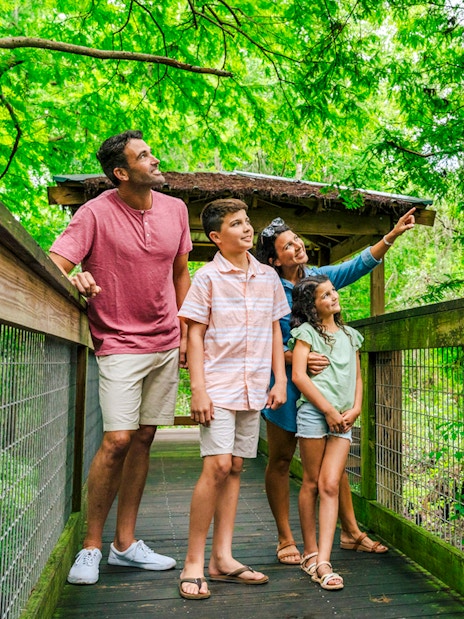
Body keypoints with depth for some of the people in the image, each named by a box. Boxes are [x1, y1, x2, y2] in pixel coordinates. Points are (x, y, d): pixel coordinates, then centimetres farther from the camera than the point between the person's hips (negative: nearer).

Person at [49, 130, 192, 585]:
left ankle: (124, 543, 20)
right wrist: (74, 277, -39)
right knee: (117, 440, -11)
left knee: (143, 440, 8)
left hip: (166, 345, 5)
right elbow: (54, 262, -16)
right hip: (120, 344, -5)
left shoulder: (175, 209, 7)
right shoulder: (96, 213, -8)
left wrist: (186, 333, 11)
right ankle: (91, 547, 9)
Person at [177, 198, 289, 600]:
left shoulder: (268, 277, 11)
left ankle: (222, 559, 18)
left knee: (235, 468, 8)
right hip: (218, 387, -5)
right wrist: (198, 390, -12)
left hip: (253, 389, 5)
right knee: (217, 466, -12)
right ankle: (194, 563, 2)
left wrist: (280, 380, 9)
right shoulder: (208, 277, -3)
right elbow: (195, 336, -4)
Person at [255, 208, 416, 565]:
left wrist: (393, 235, -7)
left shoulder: (318, 276, 5)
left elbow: (358, 265, 2)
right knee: (280, 461, 7)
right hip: (285, 383, -5)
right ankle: (285, 540, 20)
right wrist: (295, 359, -26)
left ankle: (351, 532, 25)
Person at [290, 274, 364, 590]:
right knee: (311, 484, 4)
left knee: (330, 486, -4)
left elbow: (357, 377, 19)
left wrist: (355, 409, 1)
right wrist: (329, 410, -10)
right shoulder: (306, 332, 3)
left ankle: (323, 562, -5)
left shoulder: (350, 335, 19)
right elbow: (298, 376, -7)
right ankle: (310, 552, 17)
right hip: (314, 412, -3)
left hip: (343, 418, 4)